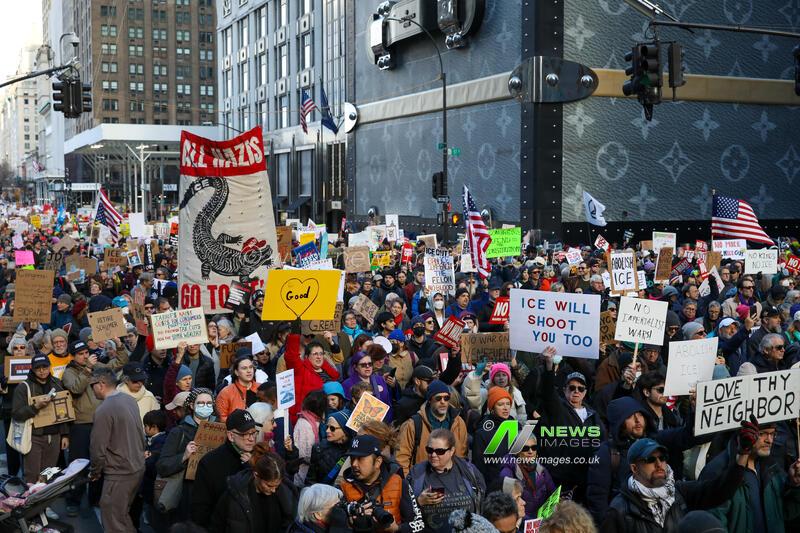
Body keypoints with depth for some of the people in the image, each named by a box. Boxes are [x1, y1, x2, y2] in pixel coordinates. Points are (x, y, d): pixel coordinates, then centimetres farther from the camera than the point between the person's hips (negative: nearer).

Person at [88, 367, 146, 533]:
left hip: (119, 474, -8)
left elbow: (98, 447, -16)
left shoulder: (103, 410, -20)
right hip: (138, 467, 8)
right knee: (122, 514, 20)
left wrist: (94, 472, 0)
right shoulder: (130, 400, 3)